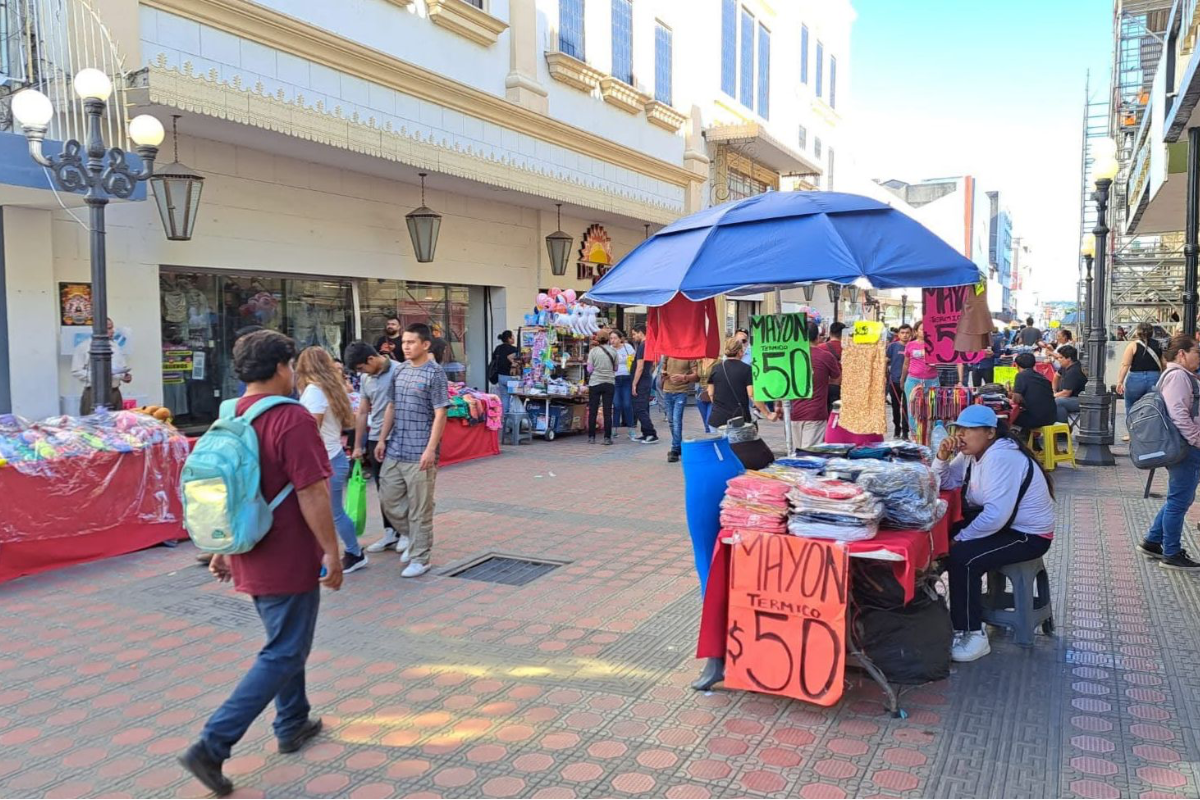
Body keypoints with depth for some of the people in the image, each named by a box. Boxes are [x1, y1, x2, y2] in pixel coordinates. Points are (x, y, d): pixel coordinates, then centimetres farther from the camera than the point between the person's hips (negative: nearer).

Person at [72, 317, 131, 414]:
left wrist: (126, 376, -2)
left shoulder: (116, 346, 11)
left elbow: (124, 368, 19)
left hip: (115, 393, 5)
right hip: (94, 394, -5)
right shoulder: (84, 346, -3)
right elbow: (76, 371, -5)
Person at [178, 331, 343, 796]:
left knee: (285, 641, 23)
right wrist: (332, 552, -13)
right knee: (283, 655, 2)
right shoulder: (292, 418, -19)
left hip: (251, 558, 9)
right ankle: (212, 746, 0)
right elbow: (312, 494, -21)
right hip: (288, 561, -8)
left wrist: (223, 550, 20)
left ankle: (292, 725, 35)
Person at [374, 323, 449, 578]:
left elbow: (440, 414, -13)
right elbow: (391, 407, 17)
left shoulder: (434, 373, -9)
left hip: (419, 453, -7)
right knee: (390, 500, 13)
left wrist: (431, 449, -18)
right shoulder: (399, 370, 10)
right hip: (394, 450, 7)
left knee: (419, 509, 1)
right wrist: (382, 439, 12)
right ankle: (414, 539, 34)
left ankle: (420, 558, 13)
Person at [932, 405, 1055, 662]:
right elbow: (943, 483, 10)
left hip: (1028, 534, -10)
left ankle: (973, 635, -15)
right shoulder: (973, 453, 4)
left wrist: (960, 538, -22)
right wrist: (942, 457, -9)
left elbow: (995, 517, -33)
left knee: (962, 557, -26)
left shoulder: (1001, 458, -26)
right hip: (1003, 523, 10)